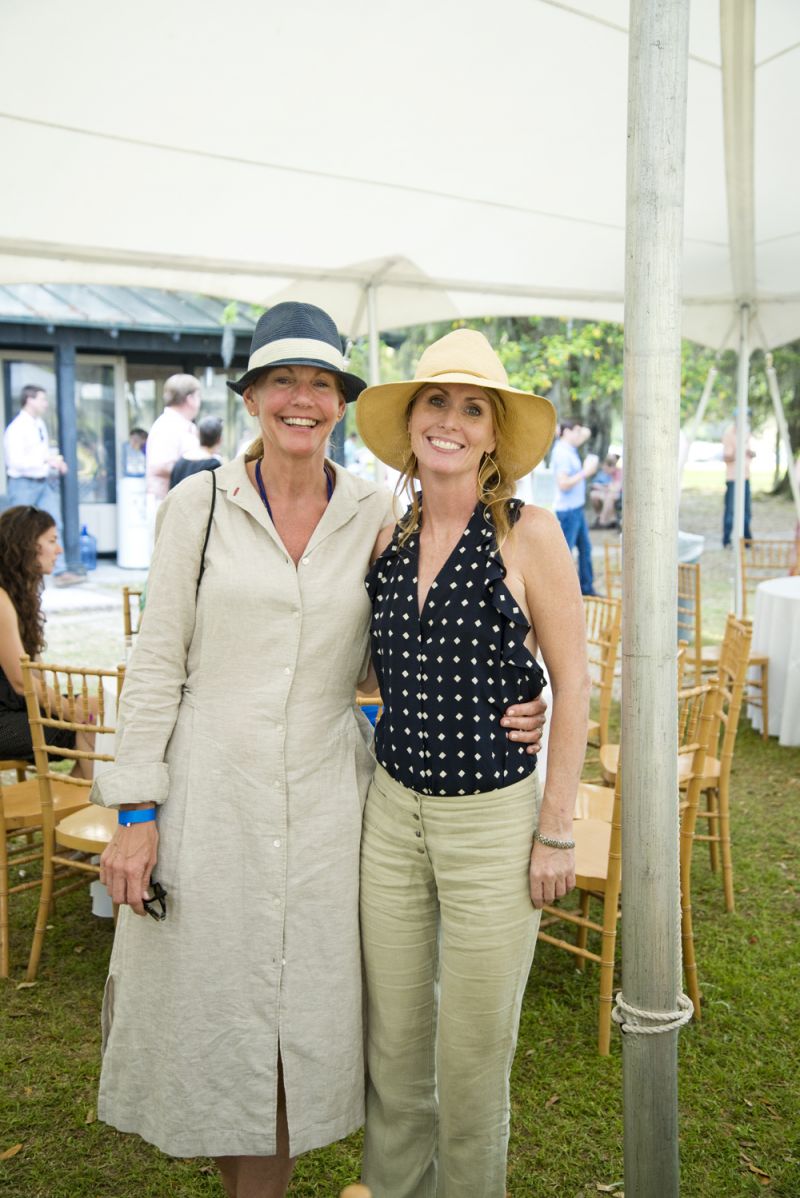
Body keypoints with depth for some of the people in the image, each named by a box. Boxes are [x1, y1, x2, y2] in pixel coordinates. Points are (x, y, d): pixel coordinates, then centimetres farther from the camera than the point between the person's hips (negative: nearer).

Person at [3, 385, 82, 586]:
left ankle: (60, 572, -2)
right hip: (24, 484, -7)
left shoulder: (40, 424, 10)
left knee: (54, 526, -1)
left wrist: (56, 461, 2)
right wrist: (47, 460, -22)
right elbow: (16, 461, -22)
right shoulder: (16, 428, -15)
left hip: (46, 481, 7)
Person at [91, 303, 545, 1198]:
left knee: (301, 1016, 11)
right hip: (210, 794, -1)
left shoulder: (375, 516, 1)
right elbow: (157, 663, -1)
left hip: (322, 802, 1)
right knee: (209, 1005, 11)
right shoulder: (200, 504, -3)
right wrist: (134, 810, -5)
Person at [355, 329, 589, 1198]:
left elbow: (572, 684, -8)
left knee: (472, 1051, 11)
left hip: (494, 819, -4)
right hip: (392, 813, 4)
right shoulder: (387, 542, 4)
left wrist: (557, 832, -8)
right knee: (391, 1039, 16)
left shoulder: (528, 533, -10)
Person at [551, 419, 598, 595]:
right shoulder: (562, 453, -18)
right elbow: (563, 484, -25)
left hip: (577, 508, 10)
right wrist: (585, 472, -18)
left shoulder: (569, 449, 11)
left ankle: (587, 589, 22)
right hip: (567, 509, -10)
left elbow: (586, 433, 27)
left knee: (585, 548, 14)